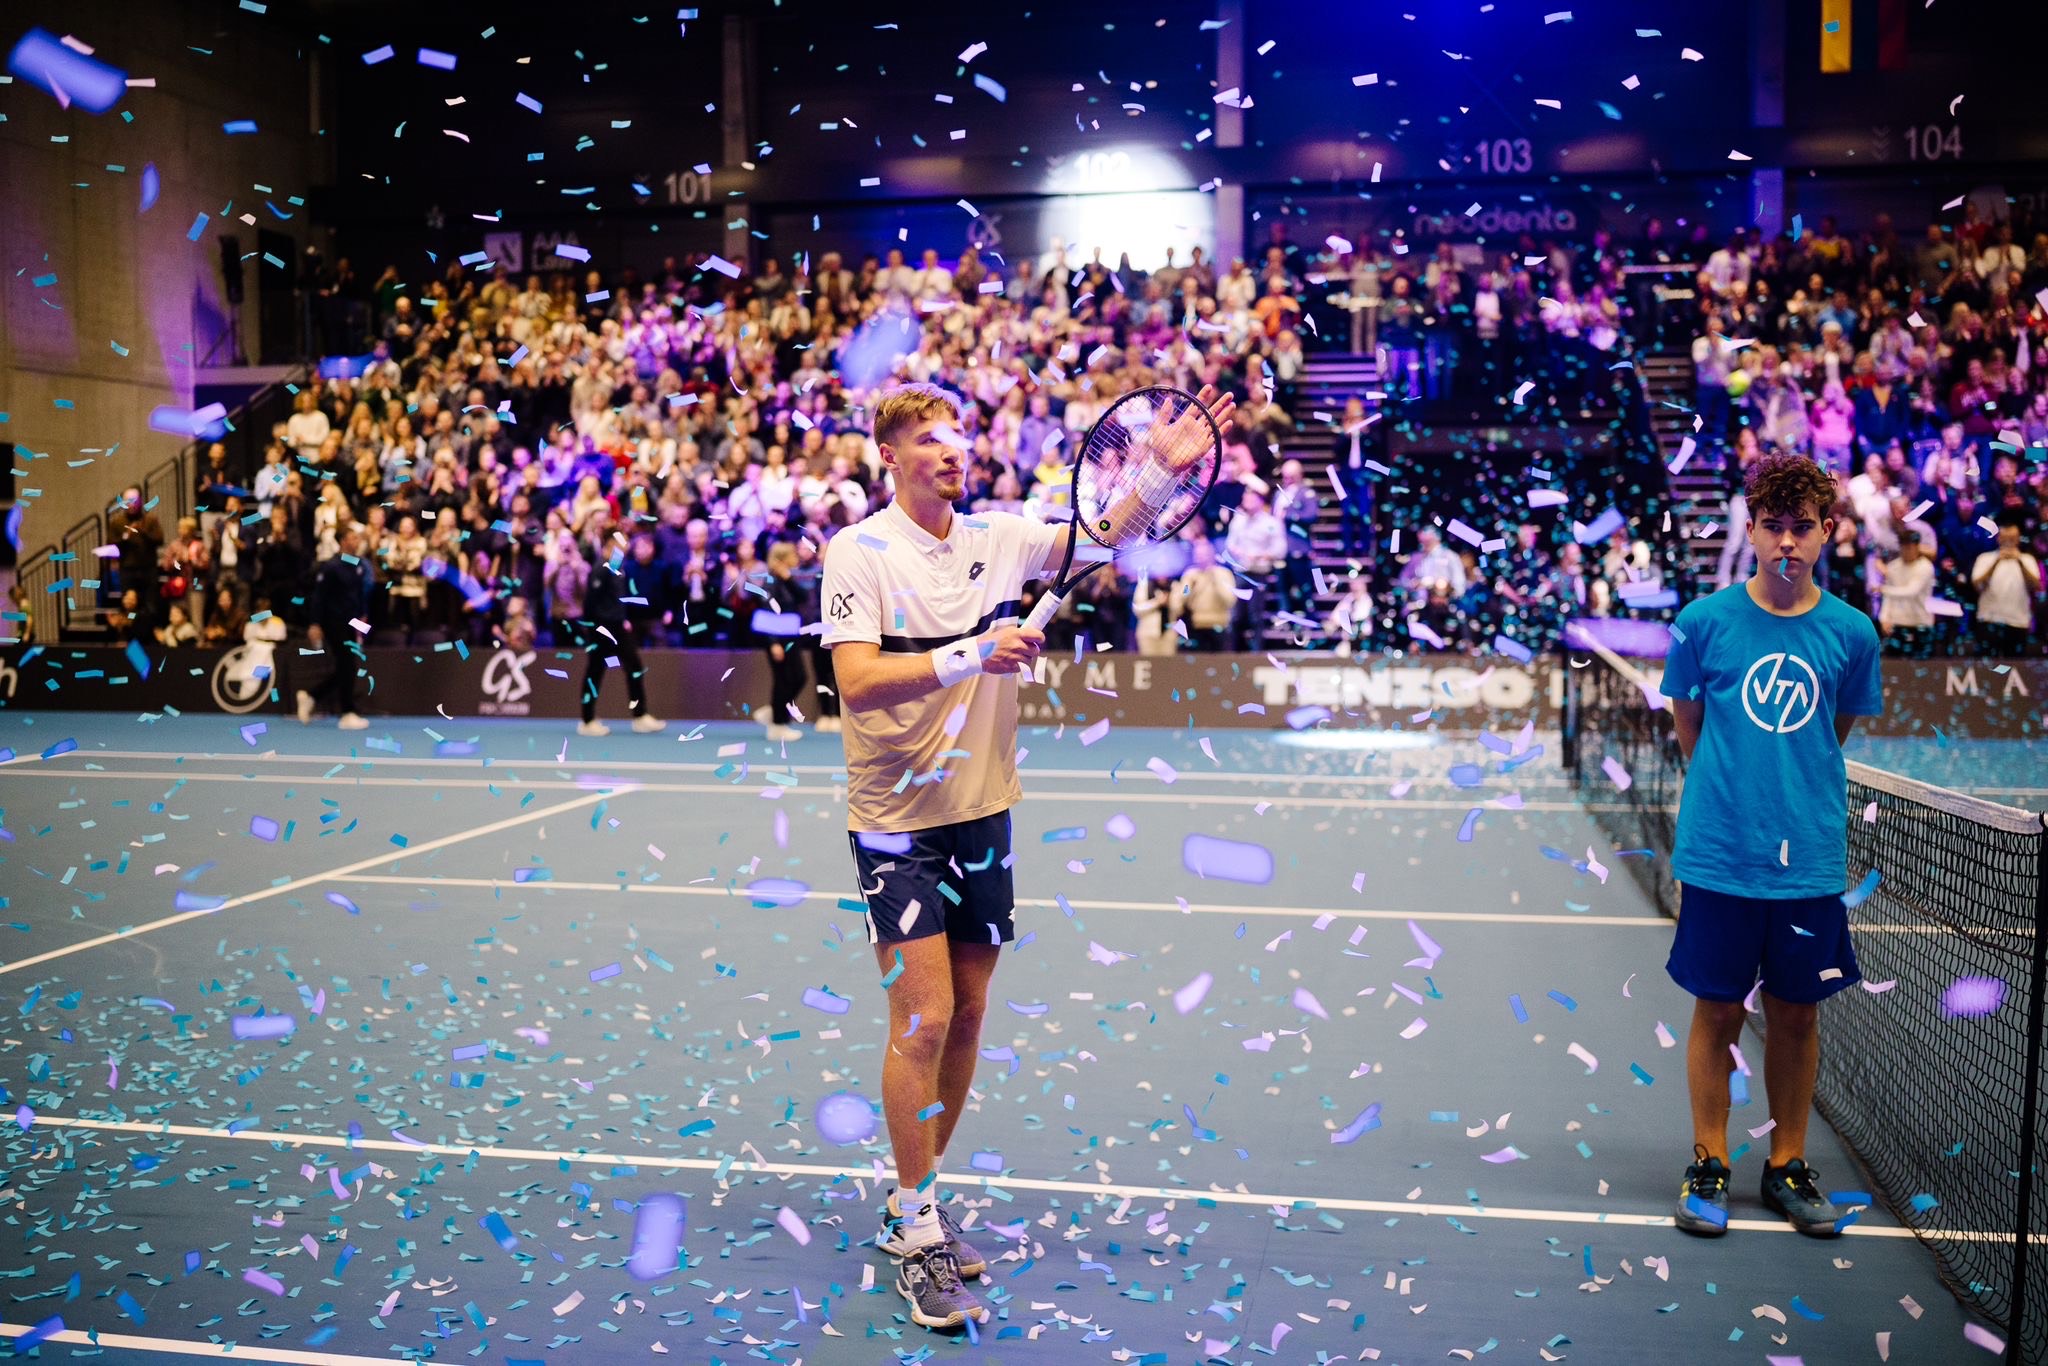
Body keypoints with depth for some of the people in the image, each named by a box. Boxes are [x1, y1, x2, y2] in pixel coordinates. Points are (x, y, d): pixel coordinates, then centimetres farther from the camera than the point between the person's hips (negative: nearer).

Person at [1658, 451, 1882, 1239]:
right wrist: (1735, 781, 8)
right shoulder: (1704, 621, -5)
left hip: (1810, 857, 2)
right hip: (1718, 856, -2)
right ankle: (1709, 1165, 21)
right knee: (1717, 1011, 7)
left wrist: (1799, 786, 10)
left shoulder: (1851, 632, -1)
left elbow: (1840, 728, 14)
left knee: (1797, 1014, 11)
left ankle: (1787, 1166, 27)